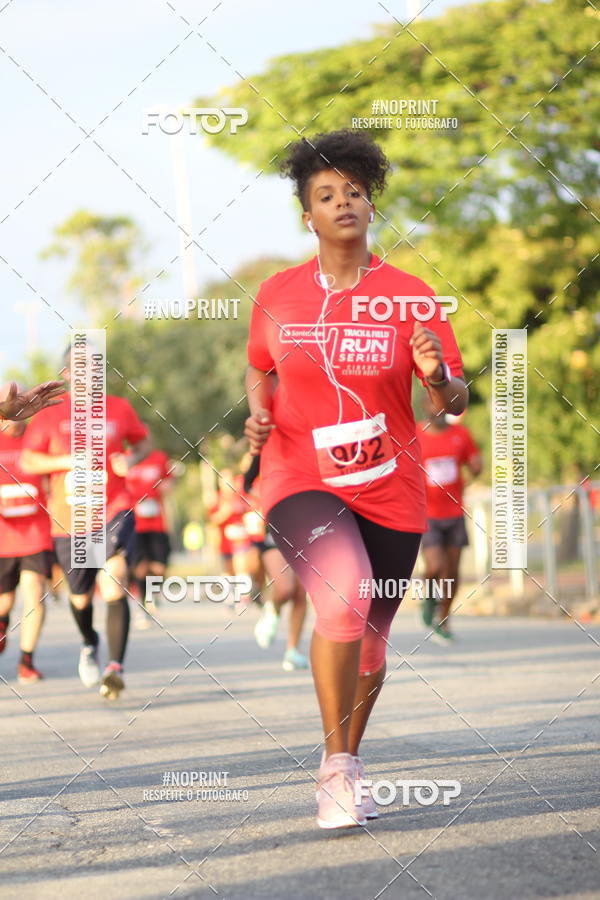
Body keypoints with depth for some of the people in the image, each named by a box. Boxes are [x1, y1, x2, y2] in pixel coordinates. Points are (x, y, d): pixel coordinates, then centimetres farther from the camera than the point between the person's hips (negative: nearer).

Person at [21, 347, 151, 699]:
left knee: (114, 582, -25)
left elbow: (145, 442, 19)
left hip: (114, 510, -1)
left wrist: (130, 459, -3)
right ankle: (89, 642, 49)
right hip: (70, 518, 1)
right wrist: (68, 461, -12)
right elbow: (27, 461, 3)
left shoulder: (119, 409, 5)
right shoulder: (51, 414, 1)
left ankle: (116, 667, -24)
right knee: (80, 597, 13)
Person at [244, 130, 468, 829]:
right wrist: (258, 412, -1)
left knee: (369, 645, 13)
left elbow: (457, 403, -1)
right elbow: (260, 368, 20)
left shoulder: (409, 296, -2)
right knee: (344, 598, -29)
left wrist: (438, 378, -24)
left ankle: (348, 760, 40)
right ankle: (334, 766, -16)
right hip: (300, 481, -2)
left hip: (388, 491, 2)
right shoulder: (277, 295, 2)